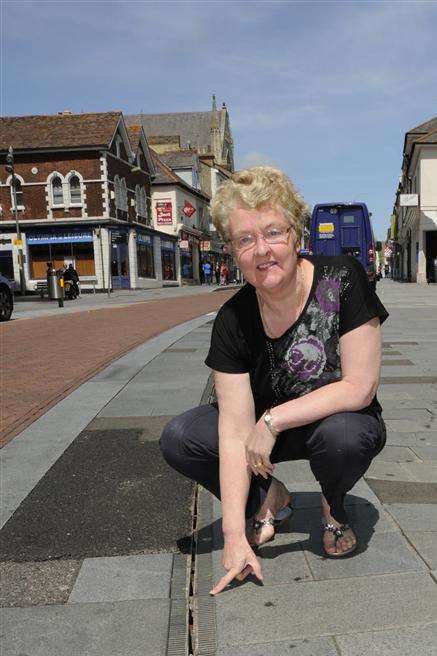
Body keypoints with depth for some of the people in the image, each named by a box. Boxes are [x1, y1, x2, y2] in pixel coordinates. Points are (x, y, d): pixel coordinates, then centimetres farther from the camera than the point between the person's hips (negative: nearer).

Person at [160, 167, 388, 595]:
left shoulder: (343, 280, -24)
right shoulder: (233, 321, -18)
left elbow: (360, 388, -25)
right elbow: (235, 431, -21)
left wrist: (273, 420, -28)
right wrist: (235, 535, -25)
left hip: (342, 419, -2)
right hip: (269, 428, 3)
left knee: (344, 434, -38)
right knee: (178, 440, -16)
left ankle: (334, 505, 1)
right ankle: (268, 498, 11)